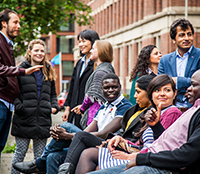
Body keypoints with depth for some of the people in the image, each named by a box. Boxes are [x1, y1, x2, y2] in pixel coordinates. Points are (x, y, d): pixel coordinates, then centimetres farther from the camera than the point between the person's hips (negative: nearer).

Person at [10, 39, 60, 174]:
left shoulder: (48, 71, 16)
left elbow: (53, 94, 22)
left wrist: (54, 107, 4)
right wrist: (19, 107, -14)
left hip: (43, 120, 3)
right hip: (24, 119, -3)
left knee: (40, 155, 5)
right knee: (20, 152, 2)